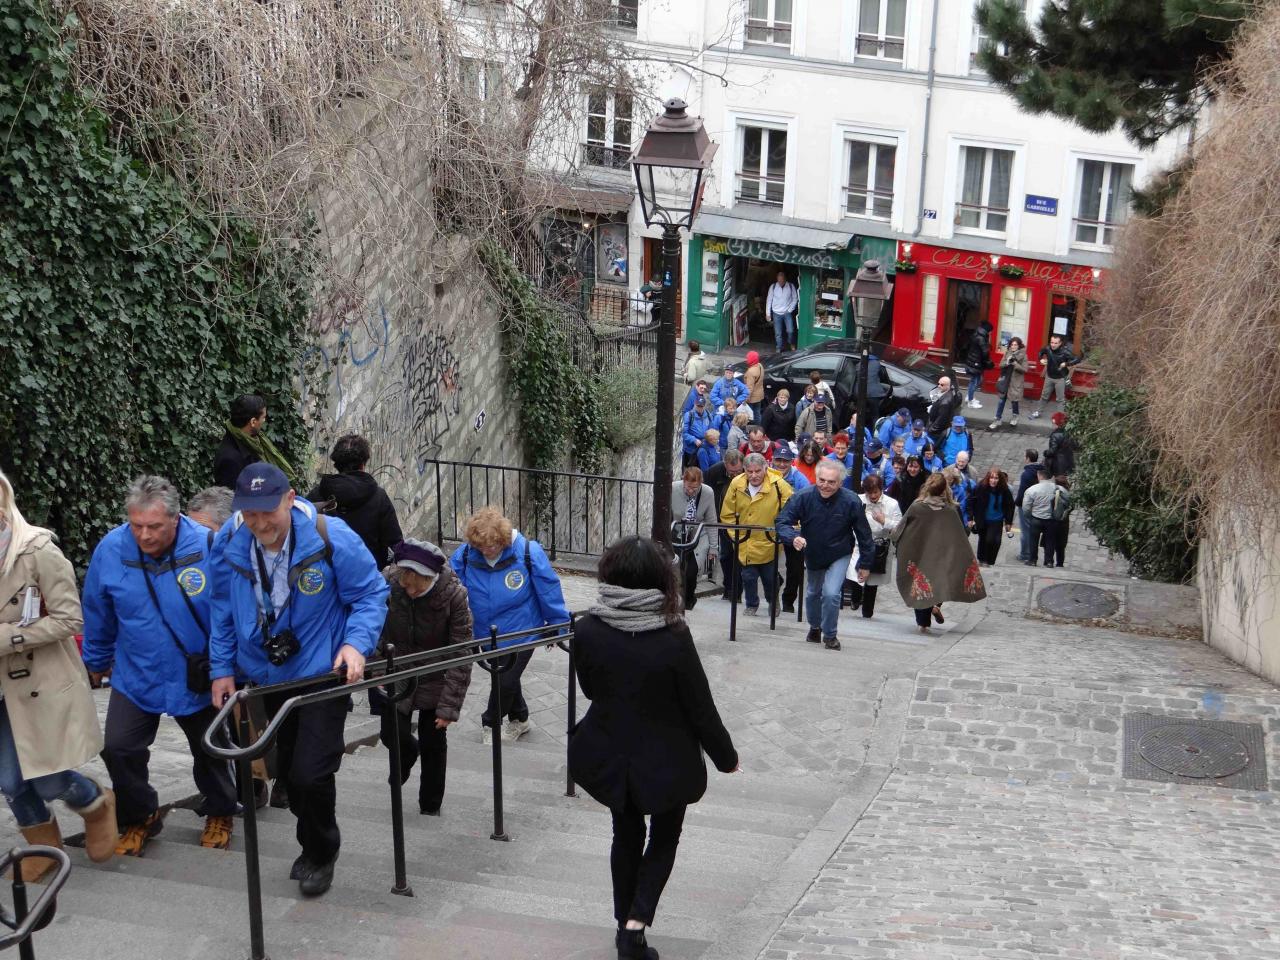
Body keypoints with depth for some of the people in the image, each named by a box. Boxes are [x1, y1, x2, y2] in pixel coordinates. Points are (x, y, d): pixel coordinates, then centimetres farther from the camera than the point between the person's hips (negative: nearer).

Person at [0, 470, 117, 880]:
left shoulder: (37, 550, -19)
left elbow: (69, 619, -17)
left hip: (45, 681, -5)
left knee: (50, 780, 2)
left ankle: (98, 806, 35)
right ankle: (43, 847, 35)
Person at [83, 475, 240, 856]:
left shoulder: (208, 547, -24)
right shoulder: (110, 550, -16)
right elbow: (98, 617, 1)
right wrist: (96, 663, 14)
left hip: (200, 679, -1)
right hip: (136, 677, 2)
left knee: (210, 751, 16)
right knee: (118, 748, -2)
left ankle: (219, 814, 41)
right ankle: (141, 818, 23)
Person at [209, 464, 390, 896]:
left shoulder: (330, 538, -22)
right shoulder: (229, 542, -10)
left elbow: (371, 594, -10)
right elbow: (223, 611, 5)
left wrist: (357, 643, -25)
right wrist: (222, 668, 3)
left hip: (323, 676, -4)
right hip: (265, 678, 5)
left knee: (310, 774, -10)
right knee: (287, 769, 18)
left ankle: (321, 854, 18)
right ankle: (313, 844, 42)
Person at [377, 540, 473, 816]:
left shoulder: (454, 595, -26)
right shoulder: (389, 583, -21)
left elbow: (461, 654, -21)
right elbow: (375, 628, -2)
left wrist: (449, 705, -21)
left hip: (435, 679, -2)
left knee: (434, 743, 7)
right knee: (392, 734, -1)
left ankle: (431, 807, 29)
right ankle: (407, 753, 38)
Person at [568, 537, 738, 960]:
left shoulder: (587, 631, -15)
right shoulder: (673, 637, -25)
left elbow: (590, 689, 3)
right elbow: (701, 708, -14)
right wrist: (726, 757, 1)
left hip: (609, 754, 3)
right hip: (666, 760, -3)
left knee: (626, 834, 24)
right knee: (665, 836, 19)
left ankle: (625, 925, 33)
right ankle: (636, 923, 4)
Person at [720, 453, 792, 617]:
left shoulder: (779, 485, -18)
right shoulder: (736, 484, -9)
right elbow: (727, 514, 1)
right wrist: (735, 534, -2)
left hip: (769, 542, -2)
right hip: (745, 543, 2)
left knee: (770, 577, 13)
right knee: (748, 577, 10)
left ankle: (773, 603, 41)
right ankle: (751, 605, 32)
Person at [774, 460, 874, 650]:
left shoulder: (851, 502, -27)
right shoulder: (803, 497, -26)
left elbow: (864, 535, -15)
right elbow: (781, 522, -24)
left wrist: (864, 564, -8)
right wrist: (793, 537, -46)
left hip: (839, 556, -3)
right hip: (812, 554, 3)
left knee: (831, 593, -19)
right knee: (813, 593, 21)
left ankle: (830, 635, 5)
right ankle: (815, 627, 49)